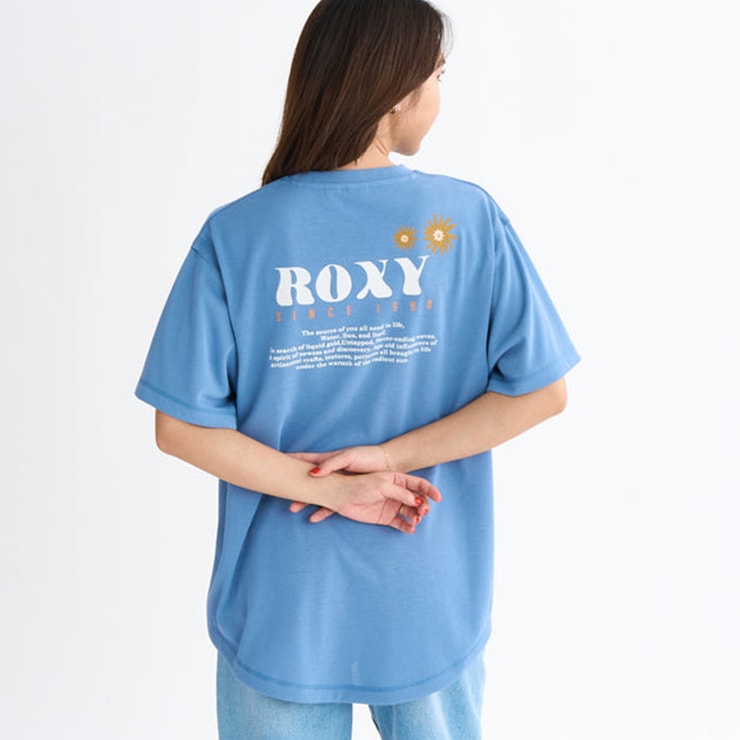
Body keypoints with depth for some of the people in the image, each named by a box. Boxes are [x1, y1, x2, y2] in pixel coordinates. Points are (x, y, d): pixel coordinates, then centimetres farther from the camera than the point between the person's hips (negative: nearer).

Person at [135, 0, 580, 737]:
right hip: (432, 611, 1)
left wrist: (326, 487, -11)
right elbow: (541, 391, -11)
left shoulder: (235, 235, -12)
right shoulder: (471, 218, -10)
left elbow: (181, 427, -14)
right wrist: (392, 455, -13)